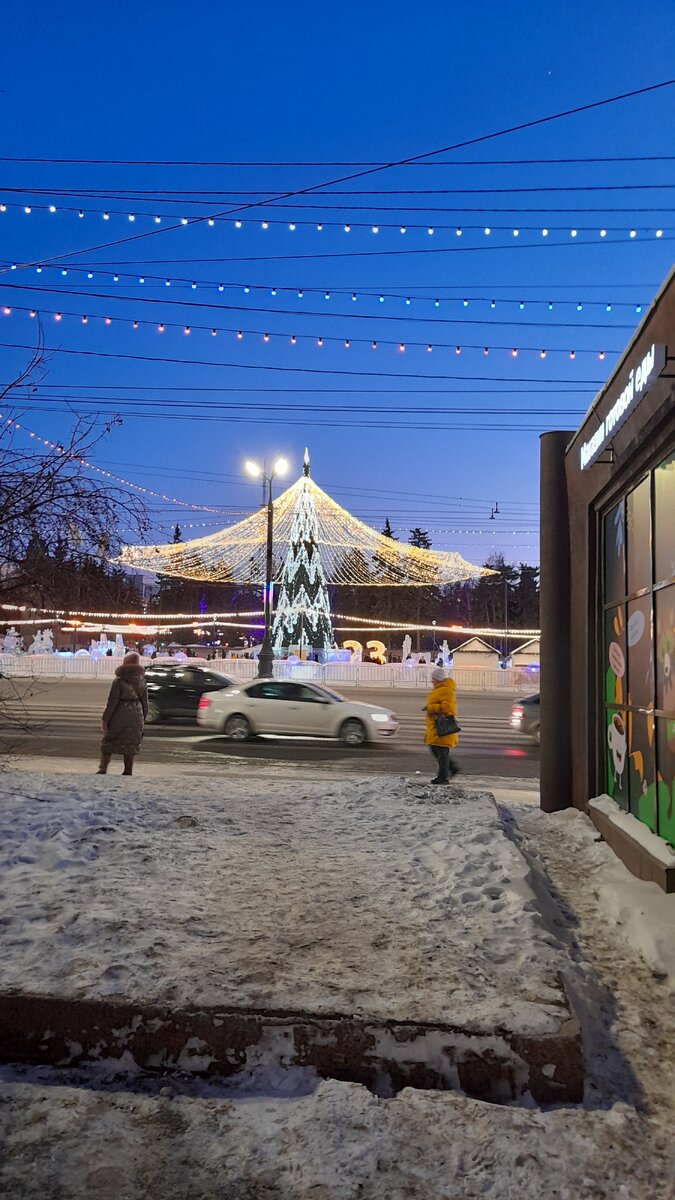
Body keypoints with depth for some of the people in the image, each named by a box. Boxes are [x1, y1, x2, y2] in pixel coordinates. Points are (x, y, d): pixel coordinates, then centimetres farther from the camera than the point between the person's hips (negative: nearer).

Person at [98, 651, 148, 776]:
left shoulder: (119, 681, -10)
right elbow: (145, 703, 7)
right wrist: (142, 721, 15)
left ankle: (102, 769, 5)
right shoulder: (142, 681, 4)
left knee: (108, 742, 8)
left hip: (120, 715, -4)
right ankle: (128, 771, 12)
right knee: (131, 744, 11)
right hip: (136, 715, 4)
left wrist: (105, 719, -6)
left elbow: (112, 702, -11)